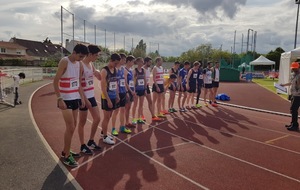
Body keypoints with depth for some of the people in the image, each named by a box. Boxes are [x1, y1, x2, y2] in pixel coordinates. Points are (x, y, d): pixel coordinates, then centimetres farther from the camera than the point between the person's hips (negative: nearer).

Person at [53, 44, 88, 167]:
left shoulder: (79, 65, 8)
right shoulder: (64, 62, -14)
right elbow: (55, 81, -16)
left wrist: (82, 97, 8)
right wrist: (59, 99, -22)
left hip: (75, 98, 8)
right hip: (65, 99, -8)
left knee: (73, 126, 14)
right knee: (70, 127, -6)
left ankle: (66, 151, 29)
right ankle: (66, 156, 8)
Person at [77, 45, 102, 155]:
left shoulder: (91, 65, 8)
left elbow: (99, 78, 18)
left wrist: (97, 73, -3)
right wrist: (85, 99, -20)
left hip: (91, 96, 8)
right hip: (84, 97, -8)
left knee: (97, 118, 11)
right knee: (82, 122, 4)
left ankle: (91, 142, 28)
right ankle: (83, 146, 18)